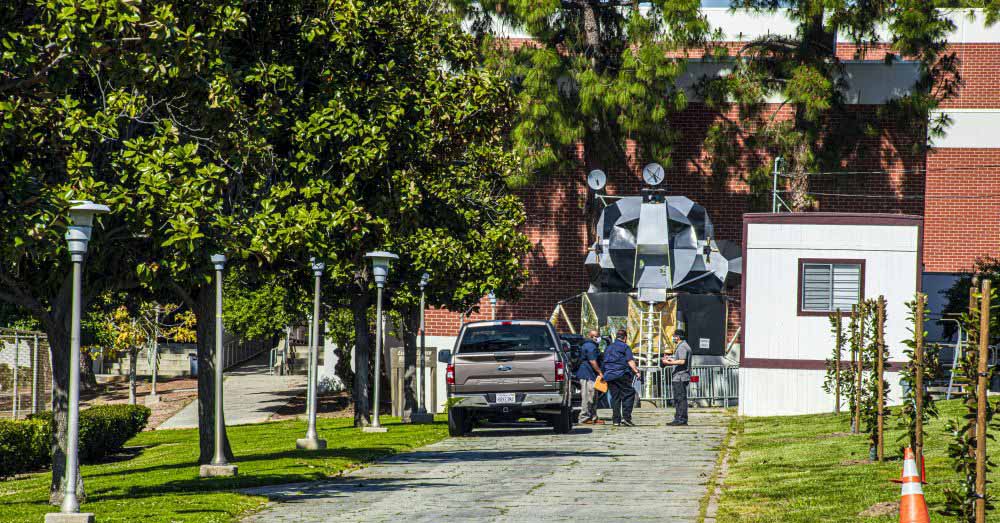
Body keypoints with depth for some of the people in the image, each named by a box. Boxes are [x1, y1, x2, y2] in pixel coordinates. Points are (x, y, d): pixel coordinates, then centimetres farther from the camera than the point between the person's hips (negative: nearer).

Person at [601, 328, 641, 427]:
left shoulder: (609, 348, 18)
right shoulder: (625, 347, -2)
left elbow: (604, 363, 23)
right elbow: (630, 361, -11)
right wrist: (636, 371, -13)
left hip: (609, 376, 6)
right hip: (622, 375, -6)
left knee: (615, 397, 8)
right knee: (628, 394, -2)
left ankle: (616, 420, 4)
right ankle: (626, 417, -14)